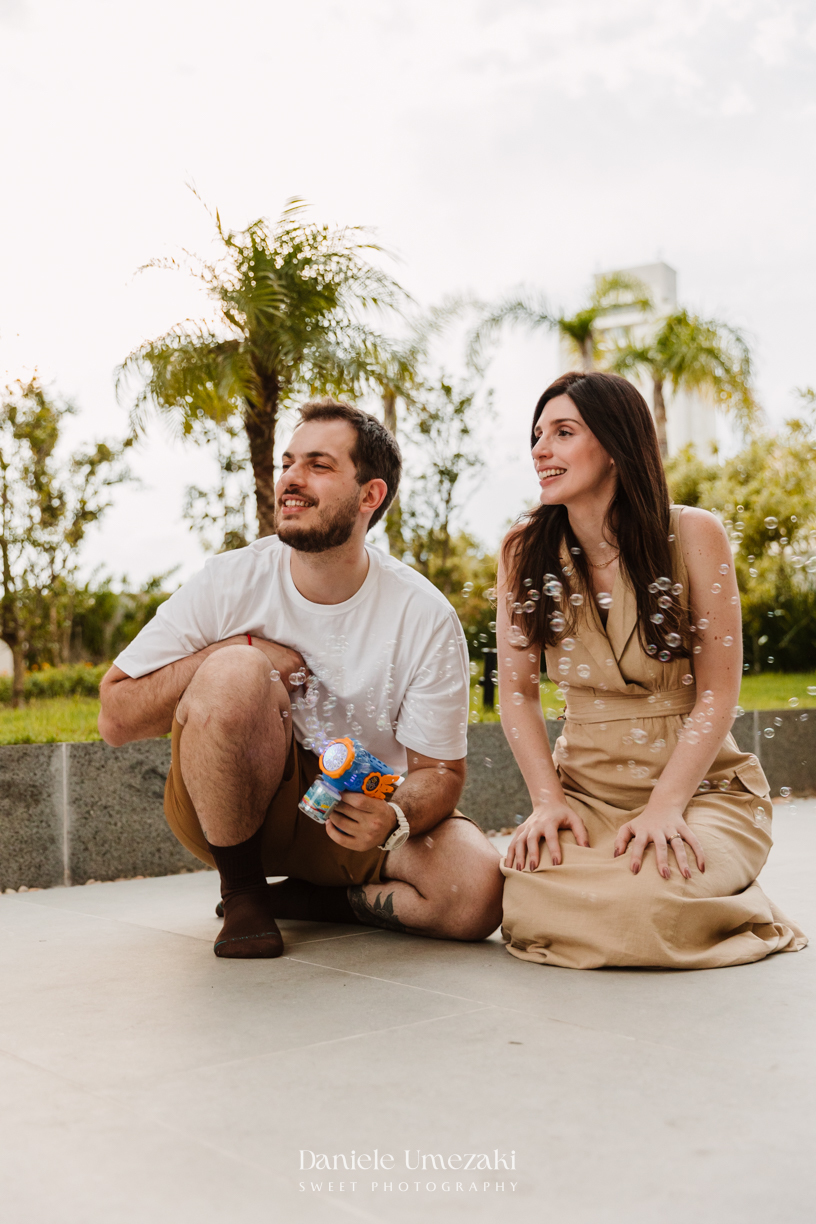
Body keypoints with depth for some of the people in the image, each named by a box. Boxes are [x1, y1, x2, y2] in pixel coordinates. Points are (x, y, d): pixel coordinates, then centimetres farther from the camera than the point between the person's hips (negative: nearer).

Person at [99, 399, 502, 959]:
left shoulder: (427, 617, -13)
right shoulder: (230, 583, -12)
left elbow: (439, 770, -7)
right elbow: (115, 719, -10)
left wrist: (391, 818, -31)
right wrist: (240, 653, -22)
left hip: (358, 810, 1)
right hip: (234, 806, -1)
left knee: (478, 891, -27)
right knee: (236, 672, -32)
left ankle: (305, 897, 1)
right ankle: (242, 890, -10)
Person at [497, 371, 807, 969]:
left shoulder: (693, 535, -7)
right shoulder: (525, 549, 1)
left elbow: (717, 694, -7)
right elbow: (518, 692, 2)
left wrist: (665, 806, -17)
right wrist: (548, 799, -11)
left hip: (702, 784, -2)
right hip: (586, 790, 2)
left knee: (644, 902, -32)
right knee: (531, 907, -28)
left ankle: (745, 910, 2)